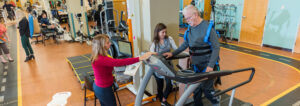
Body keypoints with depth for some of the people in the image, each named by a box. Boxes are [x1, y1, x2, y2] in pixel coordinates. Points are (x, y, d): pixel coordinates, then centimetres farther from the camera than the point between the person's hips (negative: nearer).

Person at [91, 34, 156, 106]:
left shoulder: (98, 56, -3)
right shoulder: (101, 59, -33)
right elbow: (120, 62, -43)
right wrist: (141, 58, -45)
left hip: (98, 87, 9)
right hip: (104, 90, -9)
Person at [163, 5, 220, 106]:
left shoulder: (208, 27, -16)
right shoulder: (190, 28, 5)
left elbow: (216, 48, -16)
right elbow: (185, 44, 16)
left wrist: (210, 65, -23)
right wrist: (173, 53, 8)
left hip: (207, 65, -6)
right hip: (195, 65, 6)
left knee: (206, 88, 1)